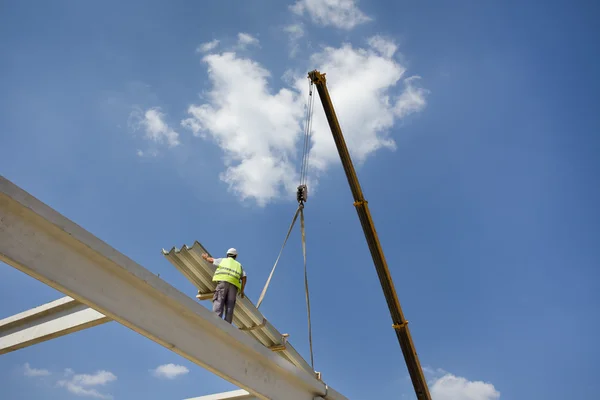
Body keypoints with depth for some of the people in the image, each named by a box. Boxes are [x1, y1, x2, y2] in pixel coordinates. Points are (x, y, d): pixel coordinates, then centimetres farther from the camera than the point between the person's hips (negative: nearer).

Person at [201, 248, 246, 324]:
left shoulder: (223, 260, 25)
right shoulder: (239, 265, 29)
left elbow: (211, 260, 39)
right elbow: (244, 278, 16)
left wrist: (206, 257, 61)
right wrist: (242, 291, 21)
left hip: (223, 282, -2)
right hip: (233, 285, 2)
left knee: (218, 303, -14)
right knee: (229, 306, -2)